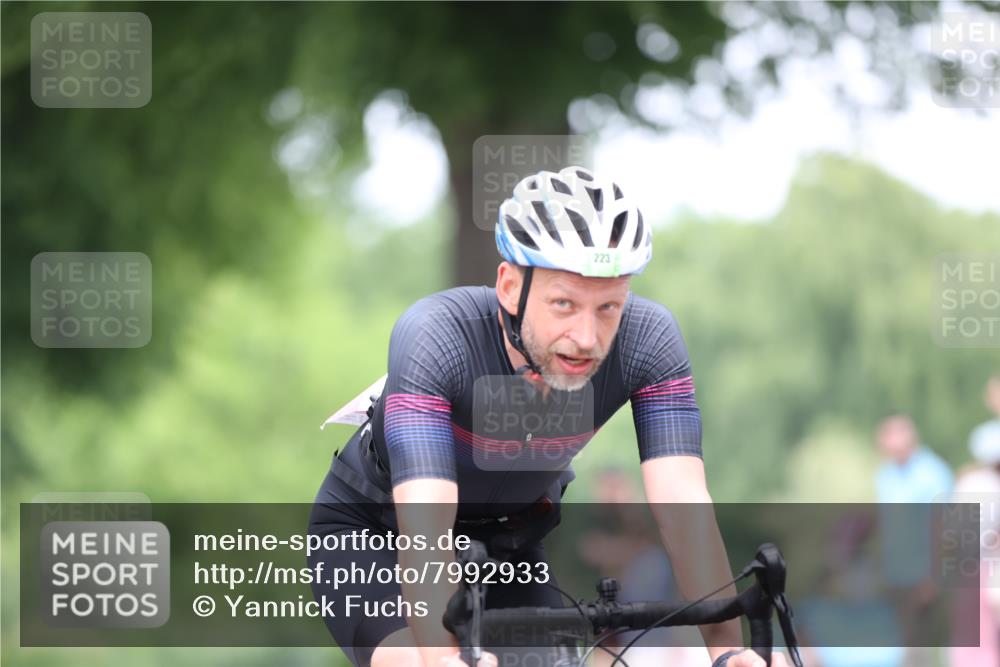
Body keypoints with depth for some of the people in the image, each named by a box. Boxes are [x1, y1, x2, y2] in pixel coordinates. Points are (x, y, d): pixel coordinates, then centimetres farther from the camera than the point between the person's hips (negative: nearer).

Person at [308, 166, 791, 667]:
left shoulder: (648, 340, -26)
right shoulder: (434, 337, -36)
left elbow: (682, 505, -32)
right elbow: (425, 527, -45)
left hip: (504, 544, 4)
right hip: (373, 532, -4)